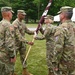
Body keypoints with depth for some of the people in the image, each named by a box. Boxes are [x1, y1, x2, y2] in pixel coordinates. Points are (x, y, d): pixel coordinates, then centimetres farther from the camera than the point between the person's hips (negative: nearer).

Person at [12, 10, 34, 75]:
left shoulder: (23, 22, 5)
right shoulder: (15, 23, -22)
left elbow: (27, 30, 12)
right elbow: (18, 35, -29)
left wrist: (34, 32, -5)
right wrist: (27, 42, -35)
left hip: (22, 43, 8)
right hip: (16, 43, -8)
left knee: (23, 57, 13)